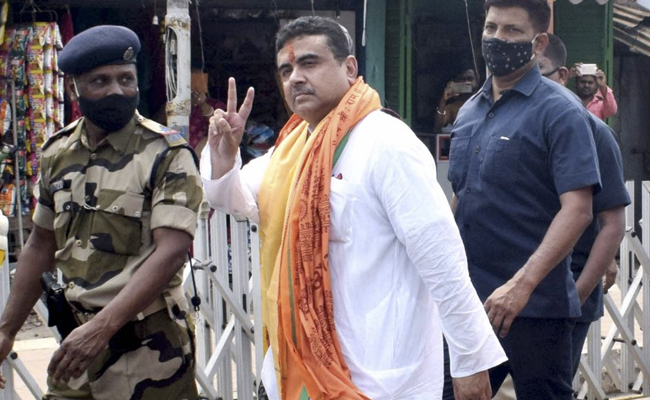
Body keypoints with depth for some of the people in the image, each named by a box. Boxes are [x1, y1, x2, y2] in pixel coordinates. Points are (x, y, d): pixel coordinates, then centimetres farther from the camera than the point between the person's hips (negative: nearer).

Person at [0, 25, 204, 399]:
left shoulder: (167, 154, -11)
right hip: (79, 336, 5)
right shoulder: (58, 152, 7)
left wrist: (101, 327, -27)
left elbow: (171, 252, -20)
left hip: (146, 345, -5)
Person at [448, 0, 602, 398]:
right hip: (469, 300, 6)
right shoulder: (469, 112, 12)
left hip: (535, 305, -6)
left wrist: (522, 284, -26)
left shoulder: (559, 111, -8)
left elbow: (577, 209, -17)